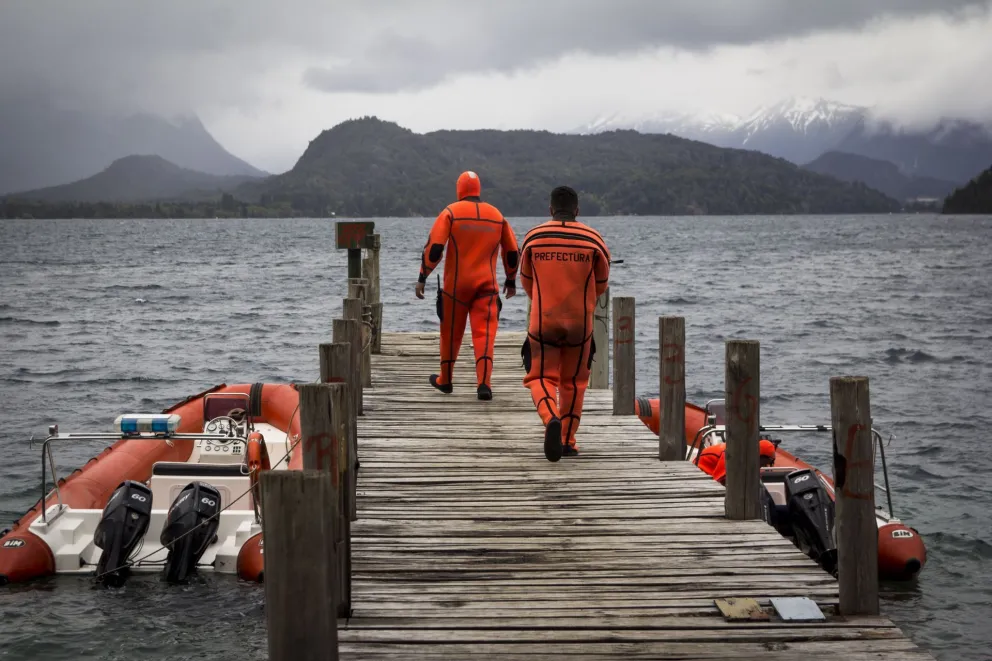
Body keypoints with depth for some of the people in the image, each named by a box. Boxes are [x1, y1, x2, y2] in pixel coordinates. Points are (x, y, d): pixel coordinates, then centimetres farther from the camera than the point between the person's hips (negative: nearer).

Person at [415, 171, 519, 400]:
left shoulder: (451, 212, -2)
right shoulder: (497, 215, 9)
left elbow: (434, 247, -10)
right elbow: (512, 252, 15)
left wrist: (422, 278, -6)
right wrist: (511, 280, 27)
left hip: (456, 284, -1)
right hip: (487, 285, 1)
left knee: (451, 333, 13)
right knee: (484, 333, -4)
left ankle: (445, 380, 28)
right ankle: (484, 383, -19)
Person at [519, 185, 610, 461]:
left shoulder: (532, 238, -1)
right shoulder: (593, 240, -3)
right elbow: (601, 285, 9)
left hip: (542, 321, -1)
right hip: (580, 322, 1)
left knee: (541, 377, 7)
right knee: (573, 381, 16)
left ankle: (551, 419, -23)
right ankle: (567, 441, 18)